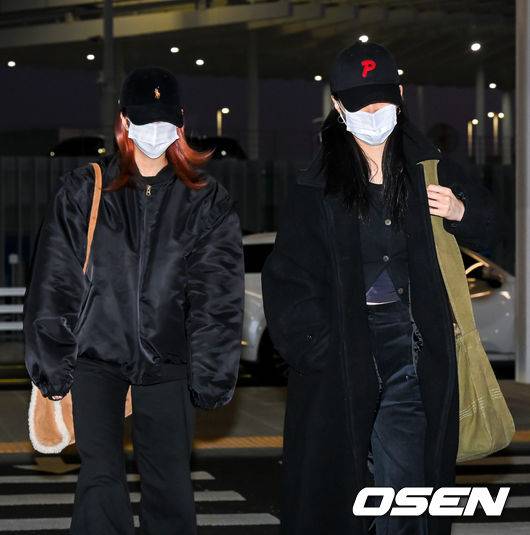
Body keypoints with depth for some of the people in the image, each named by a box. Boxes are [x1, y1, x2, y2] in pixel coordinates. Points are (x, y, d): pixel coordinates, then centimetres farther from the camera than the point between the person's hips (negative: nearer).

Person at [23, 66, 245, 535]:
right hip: (96, 353, -1)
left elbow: (217, 296, 3)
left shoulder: (206, 201, 5)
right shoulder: (83, 191, 4)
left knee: (169, 485, 2)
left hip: (166, 360, 1)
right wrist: (52, 367, 0)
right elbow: (54, 282, 4)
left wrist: (210, 376, -2)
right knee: (100, 479, -12)